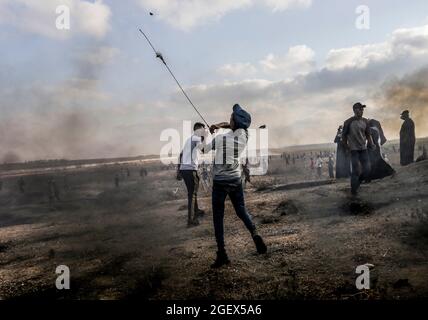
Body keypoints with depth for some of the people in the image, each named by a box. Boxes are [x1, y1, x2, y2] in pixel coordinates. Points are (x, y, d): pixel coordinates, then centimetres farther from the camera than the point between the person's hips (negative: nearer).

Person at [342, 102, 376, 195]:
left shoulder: (365, 121, 7)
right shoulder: (349, 122, -6)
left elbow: (368, 134, 14)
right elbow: (344, 135, 1)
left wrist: (371, 144, -1)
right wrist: (346, 147, 2)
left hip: (363, 149, 5)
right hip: (354, 149, -4)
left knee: (367, 169, 1)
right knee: (355, 170, -4)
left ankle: (357, 183, 26)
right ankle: (353, 190, 9)